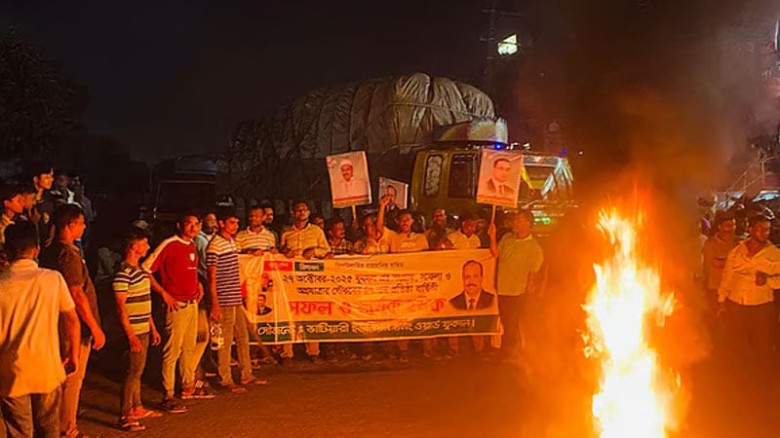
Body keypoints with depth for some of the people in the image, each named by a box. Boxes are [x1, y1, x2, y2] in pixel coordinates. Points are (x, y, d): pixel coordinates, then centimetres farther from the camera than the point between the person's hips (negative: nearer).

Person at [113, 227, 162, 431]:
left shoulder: (140, 269, 13)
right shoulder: (123, 273, -16)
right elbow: (121, 307, -19)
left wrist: (152, 328, 20)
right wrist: (131, 336, -22)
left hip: (144, 329, 9)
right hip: (134, 331, -9)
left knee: (138, 370, 17)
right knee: (133, 371, -6)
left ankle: (137, 408, 28)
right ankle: (124, 417, 0)